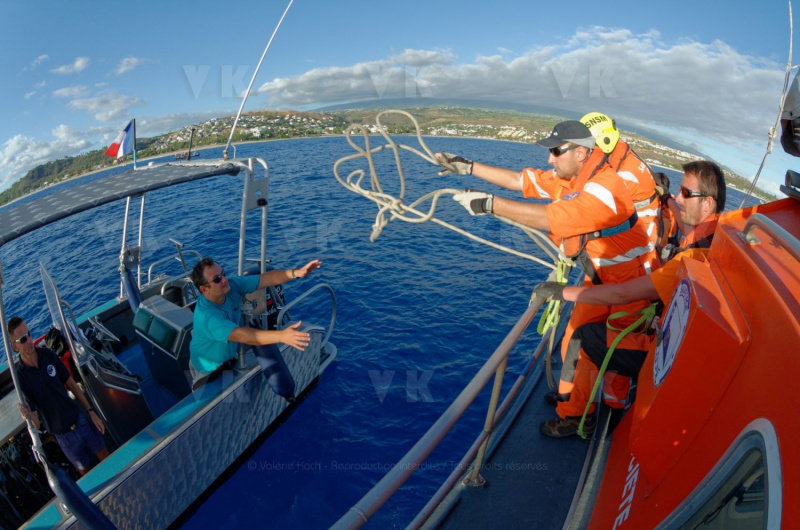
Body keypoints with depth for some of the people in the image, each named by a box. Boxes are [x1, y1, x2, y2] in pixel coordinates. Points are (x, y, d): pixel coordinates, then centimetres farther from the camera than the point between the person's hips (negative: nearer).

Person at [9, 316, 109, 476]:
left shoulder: (48, 354, -10)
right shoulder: (20, 377, -19)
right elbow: (37, 423, -15)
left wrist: (91, 412, 3)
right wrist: (29, 416, -39)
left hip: (81, 420, 3)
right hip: (64, 435, -3)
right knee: (86, 473, 14)